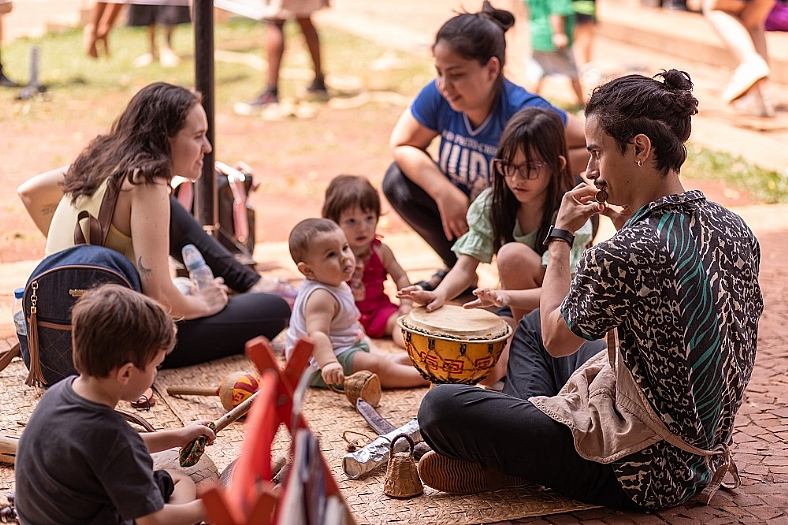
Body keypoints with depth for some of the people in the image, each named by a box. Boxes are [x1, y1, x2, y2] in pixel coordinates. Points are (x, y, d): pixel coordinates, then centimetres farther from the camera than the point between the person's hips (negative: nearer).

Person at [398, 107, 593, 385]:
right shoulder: (491, 205, -7)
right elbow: (466, 268, -14)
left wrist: (506, 296, -49)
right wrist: (439, 294, -38)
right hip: (519, 310, 3)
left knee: (513, 255, -29)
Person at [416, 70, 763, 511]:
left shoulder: (626, 254, -30)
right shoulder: (734, 227, -4)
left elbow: (555, 338, -11)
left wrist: (561, 235, 0)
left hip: (642, 474, -9)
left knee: (440, 406, -12)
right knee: (531, 324, 26)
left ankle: (510, 467, 11)